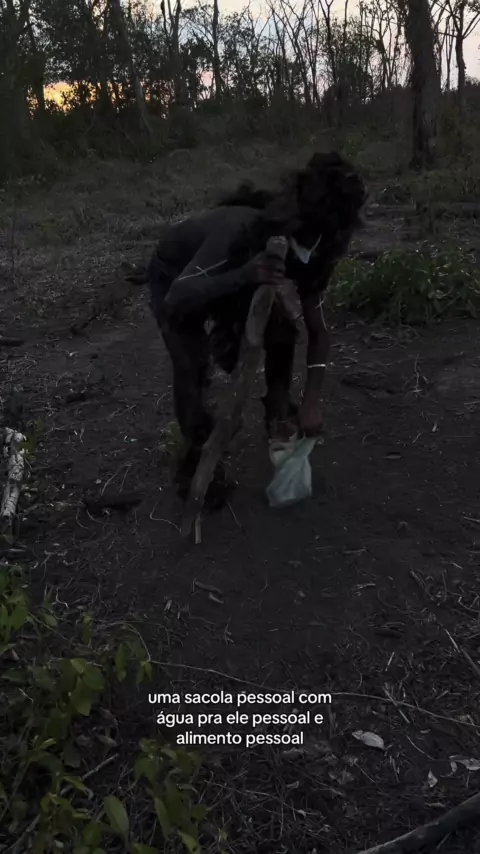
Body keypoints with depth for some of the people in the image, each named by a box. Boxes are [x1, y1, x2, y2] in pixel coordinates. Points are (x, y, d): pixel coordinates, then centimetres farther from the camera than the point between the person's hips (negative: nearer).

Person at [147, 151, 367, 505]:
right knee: (192, 366, -20)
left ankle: (278, 411, 14)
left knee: (280, 332, -10)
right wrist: (243, 276, -59)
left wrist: (312, 401, -27)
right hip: (176, 279, -5)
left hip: (230, 277, 5)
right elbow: (178, 299, -45)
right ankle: (198, 456, 0)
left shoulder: (310, 248, -23)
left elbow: (318, 327, -19)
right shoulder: (240, 230, -43)